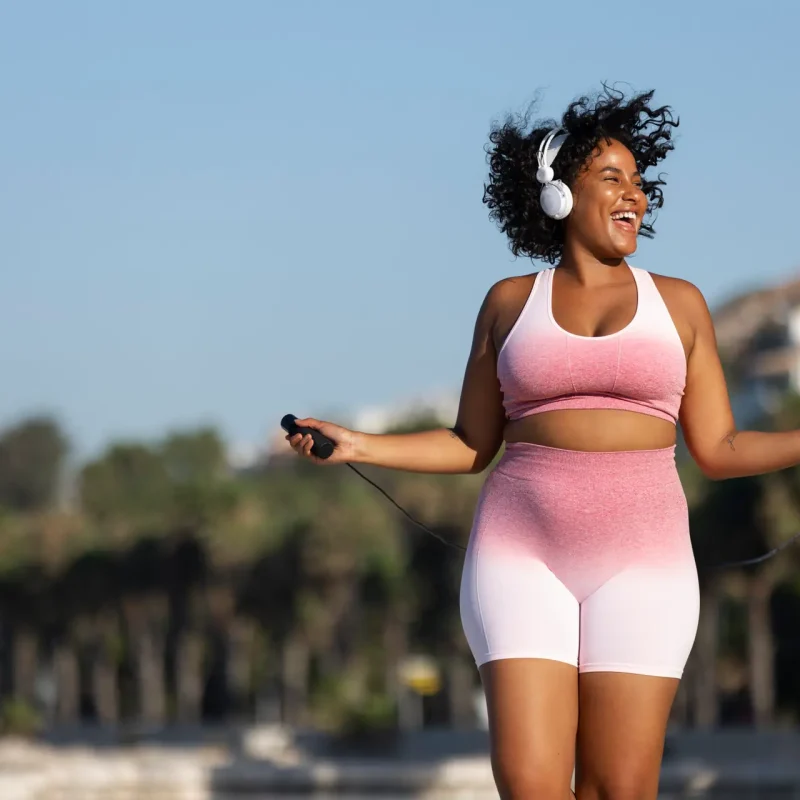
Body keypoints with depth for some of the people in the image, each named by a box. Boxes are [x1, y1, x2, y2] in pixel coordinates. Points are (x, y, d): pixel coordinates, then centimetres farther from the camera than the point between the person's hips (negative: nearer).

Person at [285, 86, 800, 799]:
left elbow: (718, 449, 7)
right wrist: (359, 446, 0)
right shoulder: (511, 303, 9)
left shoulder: (678, 304, 8)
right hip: (526, 559, 0)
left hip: (637, 561, 0)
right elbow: (472, 446, 12)